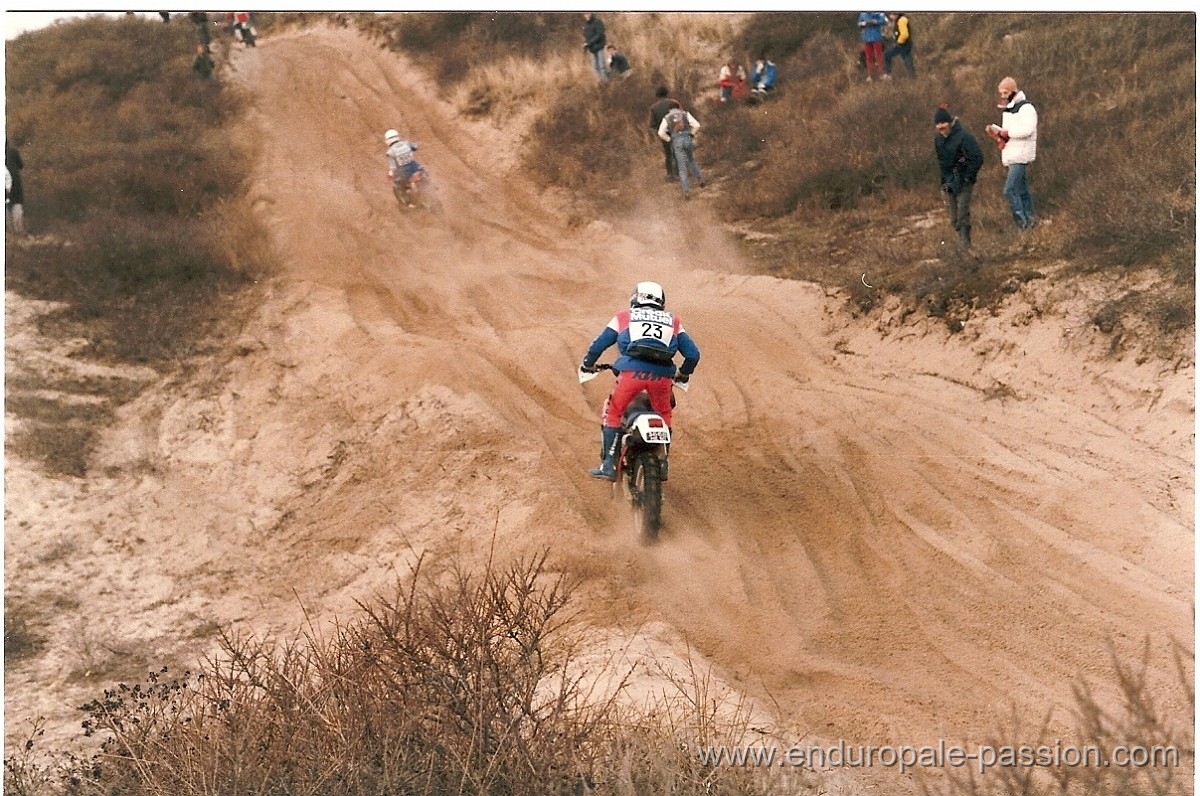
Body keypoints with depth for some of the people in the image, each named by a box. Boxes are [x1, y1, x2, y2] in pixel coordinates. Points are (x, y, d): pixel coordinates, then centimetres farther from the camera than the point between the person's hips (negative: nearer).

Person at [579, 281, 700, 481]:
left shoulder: (624, 317, 21)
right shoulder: (673, 322, 25)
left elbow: (599, 344, 22)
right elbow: (693, 353, 23)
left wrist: (587, 364, 39)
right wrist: (684, 373, 41)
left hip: (631, 372, -2)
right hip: (662, 375, 2)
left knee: (613, 412, 14)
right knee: (664, 416, 25)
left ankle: (609, 465, 5)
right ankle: (662, 464, 25)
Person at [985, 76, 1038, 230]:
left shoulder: (1025, 107, -13)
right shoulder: (1007, 109, 17)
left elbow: (1028, 129, -26)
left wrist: (1007, 132, -21)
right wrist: (996, 131, 6)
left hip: (1021, 155, -10)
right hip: (1012, 156, 10)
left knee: (1010, 190, -16)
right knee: (1022, 191, 13)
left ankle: (1022, 224, -13)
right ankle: (1029, 222, 18)